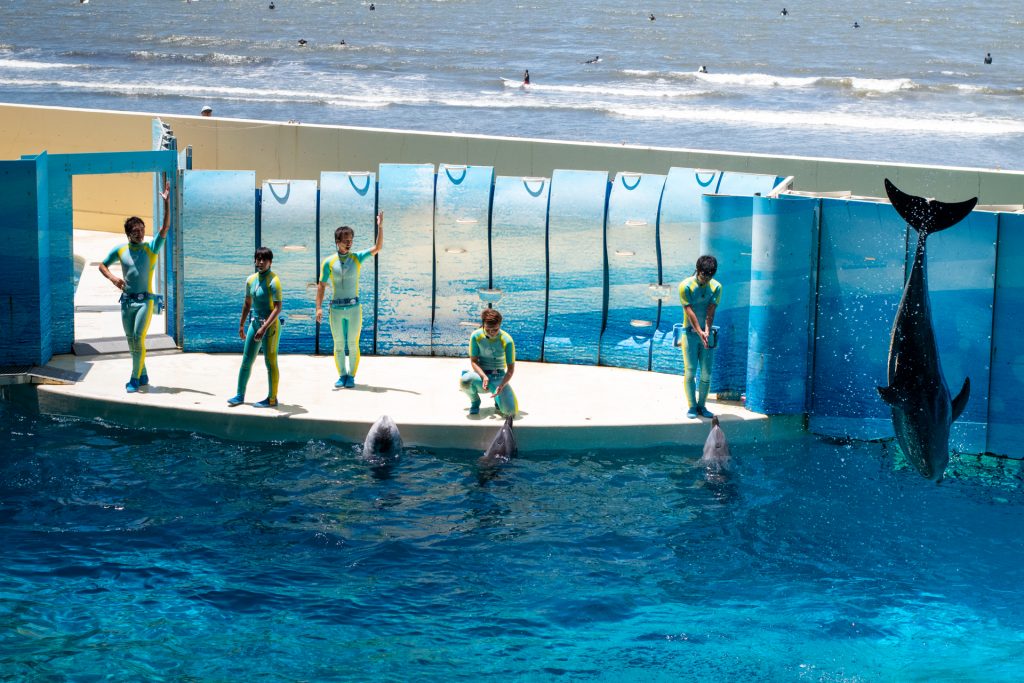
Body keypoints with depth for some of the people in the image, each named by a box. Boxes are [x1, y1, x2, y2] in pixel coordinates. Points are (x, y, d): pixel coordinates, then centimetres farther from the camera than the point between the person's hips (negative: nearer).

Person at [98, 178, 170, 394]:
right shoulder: (120, 250, 6)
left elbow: (165, 227, -12)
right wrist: (113, 278, -2)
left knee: (138, 339, -14)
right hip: (126, 301, 4)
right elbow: (102, 265, 18)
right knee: (131, 341, 9)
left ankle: (135, 379, -9)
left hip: (145, 300, -4)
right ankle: (143, 375, 23)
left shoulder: (151, 248, -2)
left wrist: (166, 202, -21)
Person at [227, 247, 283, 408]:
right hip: (254, 323, 7)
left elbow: (277, 308, -20)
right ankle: (240, 395, 17)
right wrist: (241, 325, 20)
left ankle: (272, 399, 8)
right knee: (246, 361, 9)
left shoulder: (273, 281, -15)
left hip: (270, 325, -7)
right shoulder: (251, 280, 7)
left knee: (270, 362, 0)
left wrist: (264, 328, -26)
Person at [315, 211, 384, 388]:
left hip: (354, 307, 0)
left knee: (353, 345, 1)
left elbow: (377, 248, -4)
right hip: (336, 308, 0)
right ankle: (342, 375, 15)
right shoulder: (328, 262, 1)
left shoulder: (357, 258, 3)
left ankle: (351, 376, 10)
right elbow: (321, 285, 3)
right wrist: (319, 307, -5)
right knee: (338, 345, 5)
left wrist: (380, 227, -14)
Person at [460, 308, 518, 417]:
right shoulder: (476, 336, -10)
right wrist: (484, 377, -25)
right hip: (481, 374, 1)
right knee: (465, 381, -39)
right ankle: (475, 401, 0)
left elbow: (511, 368, -10)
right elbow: (473, 361, -5)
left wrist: (501, 386, -28)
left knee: (511, 411, -24)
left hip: (499, 377, -1)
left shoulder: (507, 341, -14)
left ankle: (498, 398, 16)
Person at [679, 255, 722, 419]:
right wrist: (700, 332, -25)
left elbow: (711, 312, -7)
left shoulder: (716, 287, 0)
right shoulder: (685, 286, -9)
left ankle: (701, 405, 12)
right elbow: (690, 311, -16)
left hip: (707, 333, 3)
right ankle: (692, 407, 1)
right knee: (690, 371, -4)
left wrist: (707, 331, -22)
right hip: (690, 332, -3)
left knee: (707, 373, 2)